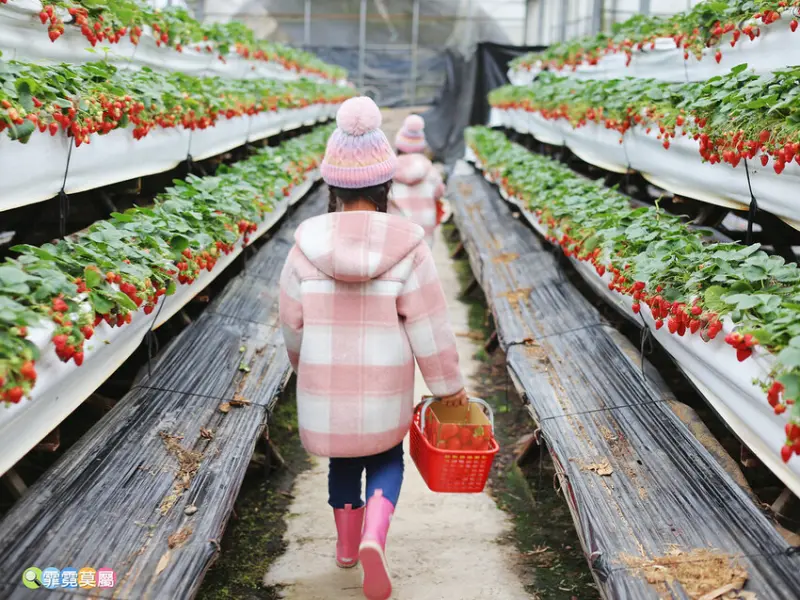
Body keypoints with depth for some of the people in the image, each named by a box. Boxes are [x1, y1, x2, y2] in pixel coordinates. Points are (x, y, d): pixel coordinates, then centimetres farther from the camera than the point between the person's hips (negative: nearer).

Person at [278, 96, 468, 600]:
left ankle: (348, 543, 40)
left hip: (325, 388, 2)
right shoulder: (407, 247, -17)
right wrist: (450, 385, 1)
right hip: (385, 391, -1)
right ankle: (374, 538, -3)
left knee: (344, 462, 25)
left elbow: (293, 322, -2)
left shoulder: (308, 245, -12)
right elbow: (430, 327, -13)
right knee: (387, 459, 20)